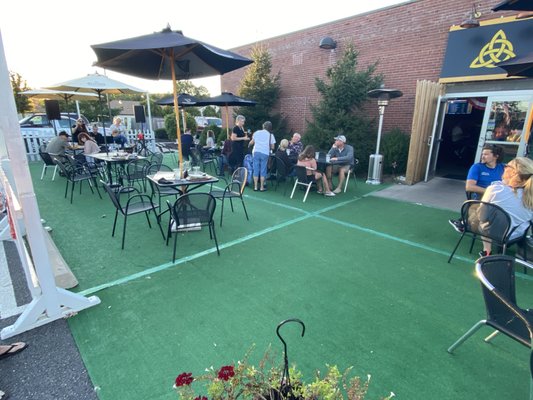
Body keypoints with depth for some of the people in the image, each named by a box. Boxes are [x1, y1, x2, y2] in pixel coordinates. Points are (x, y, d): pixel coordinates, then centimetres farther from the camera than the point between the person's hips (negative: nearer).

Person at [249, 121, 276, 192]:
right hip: (265, 153, -1)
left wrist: (249, 144, 40)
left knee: (256, 169, 6)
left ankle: (255, 187, 8)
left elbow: (252, 142, 18)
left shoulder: (257, 132, 8)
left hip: (256, 152, 1)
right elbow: (272, 147, 2)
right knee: (263, 170, 5)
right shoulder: (271, 135, 5)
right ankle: (262, 187, 7)